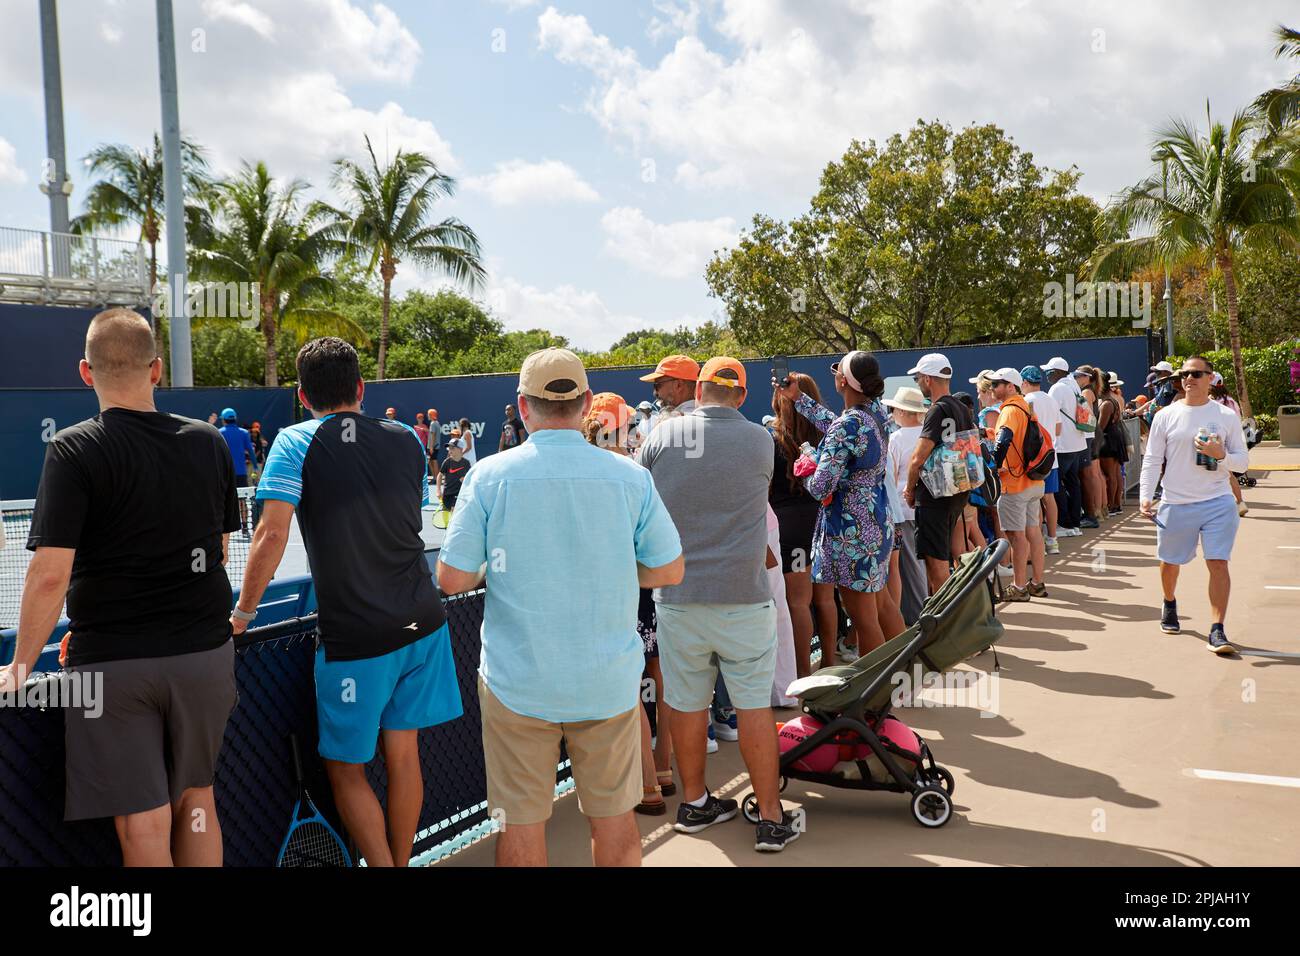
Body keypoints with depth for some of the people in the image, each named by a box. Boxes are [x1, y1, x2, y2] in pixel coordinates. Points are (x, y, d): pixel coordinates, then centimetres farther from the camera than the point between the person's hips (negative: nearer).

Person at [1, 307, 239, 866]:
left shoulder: (74, 449, -11)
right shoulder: (209, 442, 2)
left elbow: (51, 574, -16)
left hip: (112, 662, -4)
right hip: (204, 651, 4)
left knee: (144, 825, 5)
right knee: (195, 801, 18)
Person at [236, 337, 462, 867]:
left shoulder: (296, 443, -8)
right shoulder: (406, 439, 5)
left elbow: (272, 534, -17)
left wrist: (242, 614, -6)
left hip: (355, 638, -5)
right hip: (421, 623, 5)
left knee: (346, 770, 11)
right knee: (403, 755, 16)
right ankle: (401, 861, 28)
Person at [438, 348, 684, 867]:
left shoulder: (490, 475, -10)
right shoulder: (630, 476, -6)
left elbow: (451, 579, -8)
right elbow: (669, 571, 1)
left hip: (517, 682, -1)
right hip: (610, 680, 2)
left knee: (521, 824, 13)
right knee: (615, 820, 17)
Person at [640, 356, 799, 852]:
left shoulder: (662, 434, -3)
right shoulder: (760, 441, -4)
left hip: (676, 594, 2)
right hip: (743, 594, -1)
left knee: (687, 701, 12)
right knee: (754, 703, 6)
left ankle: (694, 802, 27)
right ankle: (771, 819, 11)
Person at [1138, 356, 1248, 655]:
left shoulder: (1227, 416, 2)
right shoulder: (1166, 416, 2)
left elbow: (1243, 461, 4)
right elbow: (1152, 460, 3)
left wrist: (1221, 455, -17)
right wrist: (1145, 496, -7)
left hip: (1217, 503, -1)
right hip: (1175, 504, 1)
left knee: (1218, 563, -9)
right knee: (1170, 562, 14)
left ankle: (1217, 631, -6)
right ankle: (1169, 605, 44)